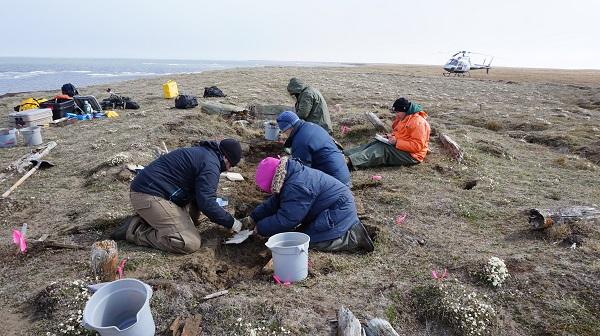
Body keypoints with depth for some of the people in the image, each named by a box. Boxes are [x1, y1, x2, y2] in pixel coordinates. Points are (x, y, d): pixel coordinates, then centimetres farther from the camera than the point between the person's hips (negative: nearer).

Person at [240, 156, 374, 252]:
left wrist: (260, 229, -11)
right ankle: (351, 229, 11)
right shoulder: (292, 175, 6)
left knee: (313, 241, -18)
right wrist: (253, 218, 11)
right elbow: (274, 202, 14)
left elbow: (285, 219, -25)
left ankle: (354, 238, -9)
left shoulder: (296, 187, -28)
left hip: (339, 209, -11)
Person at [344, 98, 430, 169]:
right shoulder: (403, 118, 11)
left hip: (411, 156, -9)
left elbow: (417, 146, -24)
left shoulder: (418, 122, -19)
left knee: (383, 149, -26)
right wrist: (391, 137, 2)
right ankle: (345, 154, -23)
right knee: (376, 143, -9)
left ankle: (351, 161, -40)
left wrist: (396, 142, -26)